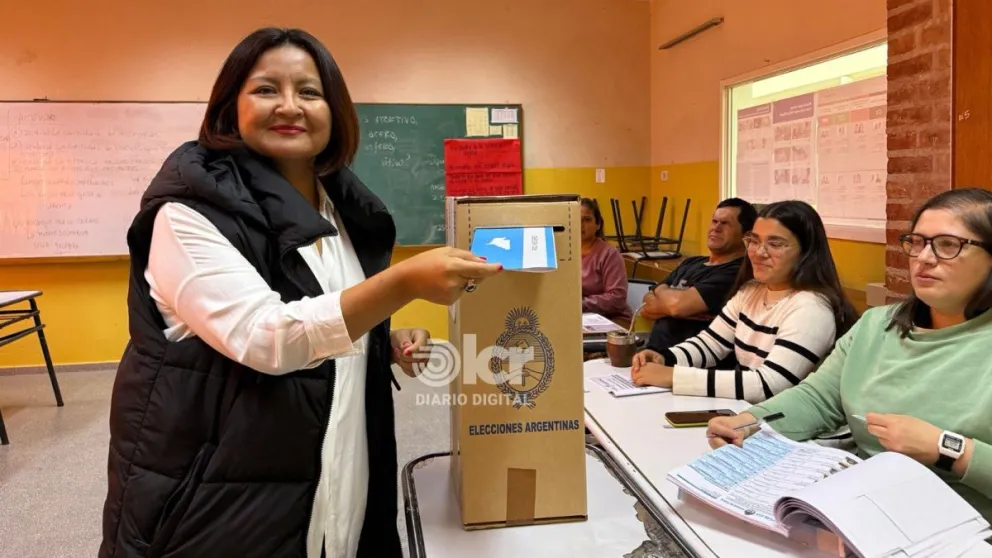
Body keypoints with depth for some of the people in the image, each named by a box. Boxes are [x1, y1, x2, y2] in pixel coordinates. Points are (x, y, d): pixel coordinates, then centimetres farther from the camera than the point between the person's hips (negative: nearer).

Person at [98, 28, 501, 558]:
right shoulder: (193, 210, -14)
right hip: (221, 505, -5)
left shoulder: (347, 210, 6)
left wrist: (388, 345, -2)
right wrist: (405, 282, -35)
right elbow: (263, 339, -27)